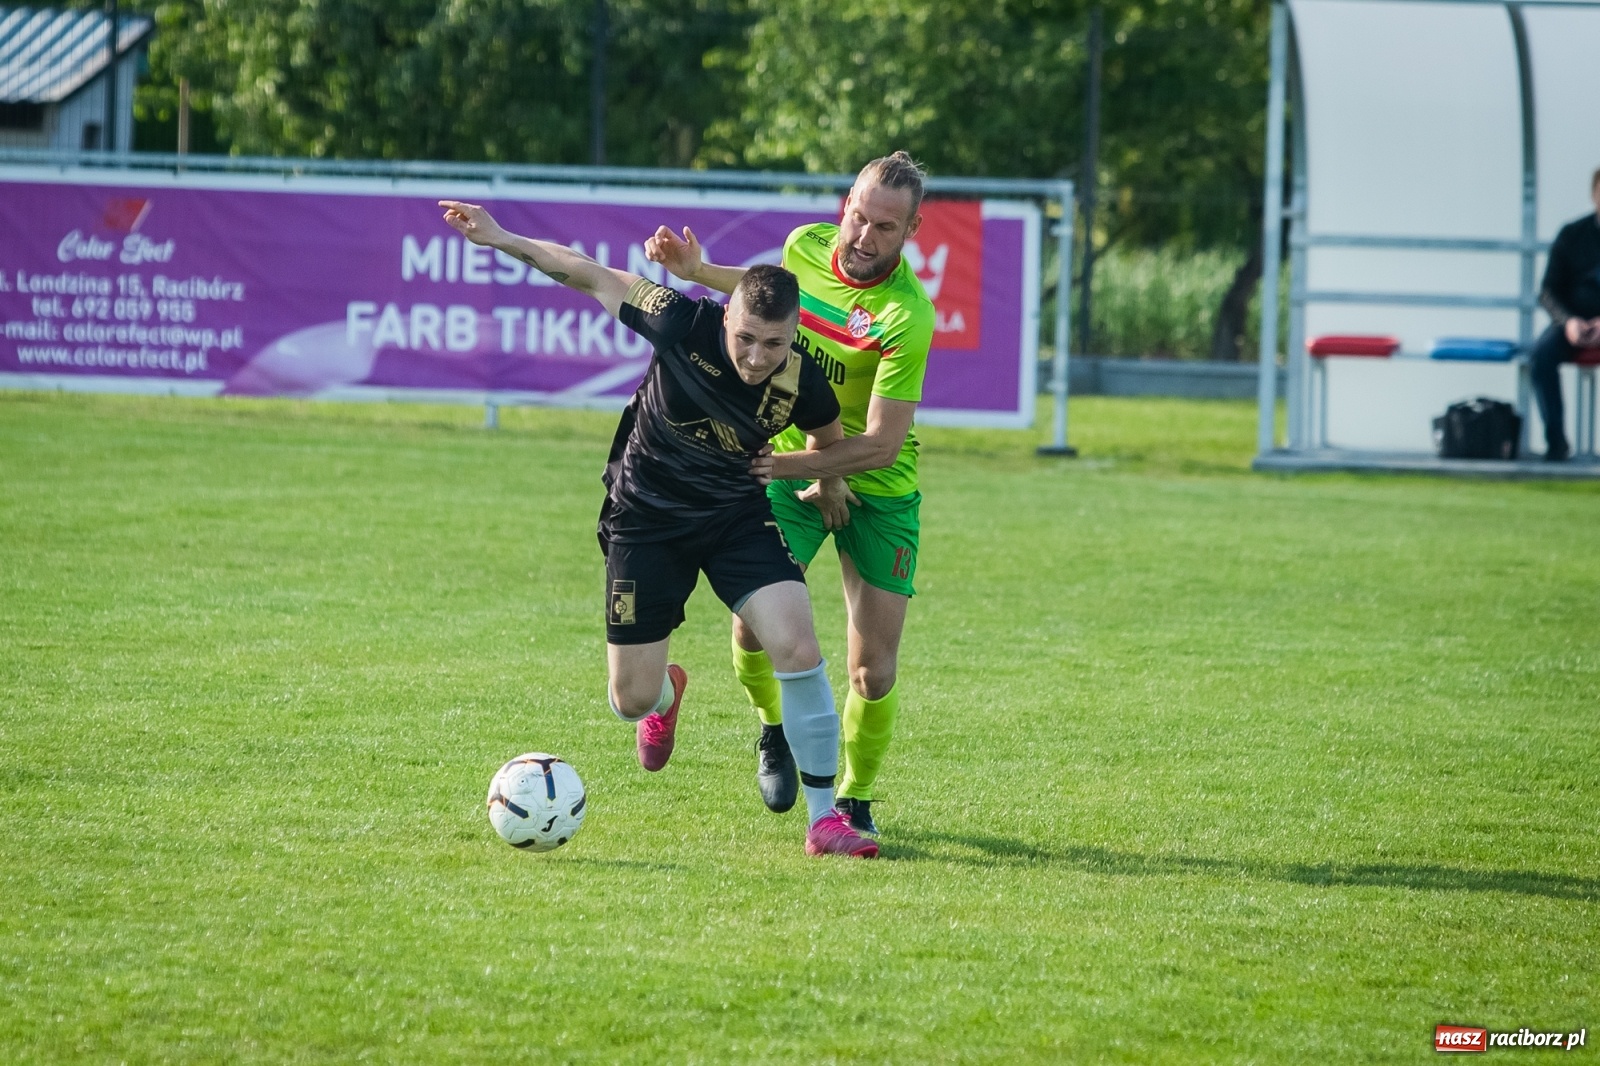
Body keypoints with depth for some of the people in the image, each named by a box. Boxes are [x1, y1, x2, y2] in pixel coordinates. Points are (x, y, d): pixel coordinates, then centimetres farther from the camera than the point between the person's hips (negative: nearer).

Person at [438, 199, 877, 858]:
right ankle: (665, 691, 44)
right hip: (646, 520, 0)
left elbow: (830, 442, 5)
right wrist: (501, 240, -12)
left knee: (797, 644, -21)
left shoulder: (802, 386, -20)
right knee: (631, 700, 2)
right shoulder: (683, 325, -25)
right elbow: (596, 278, -11)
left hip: (738, 515, 0)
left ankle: (823, 817, -8)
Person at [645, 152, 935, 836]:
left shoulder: (906, 316, -27)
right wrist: (699, 273, 11)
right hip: (787, 472, 3)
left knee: (874, 670, -7)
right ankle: (775, 729, 17)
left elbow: (882, 444, -28)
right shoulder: (806, 247, -9)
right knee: (754, 620, -16)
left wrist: (785, 463, -36)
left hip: (875, 490, -3)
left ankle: (855, 799, 19)